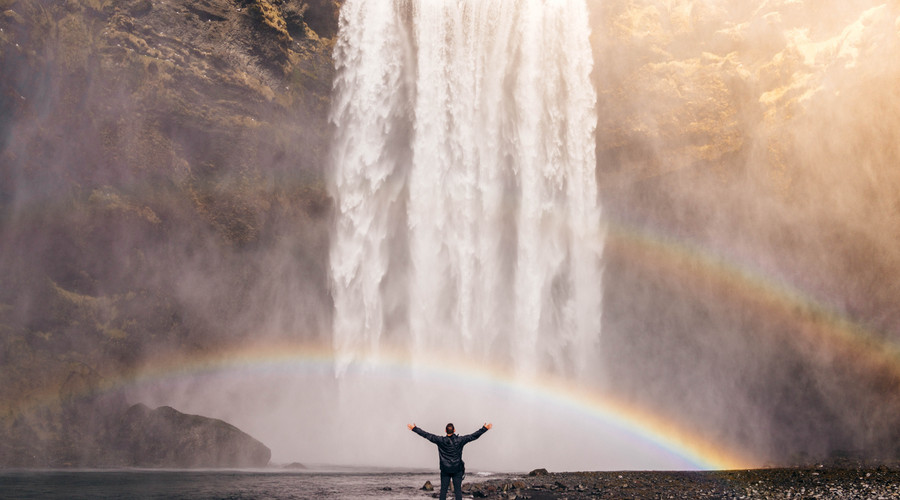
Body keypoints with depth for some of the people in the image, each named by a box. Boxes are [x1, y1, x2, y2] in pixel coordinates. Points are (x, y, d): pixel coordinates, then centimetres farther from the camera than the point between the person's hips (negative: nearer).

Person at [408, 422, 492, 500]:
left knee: (443, 489, 7)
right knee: (458, 489, 3)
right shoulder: (460, 440, -9)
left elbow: (427, 435, -5)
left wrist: (414, 429, 3)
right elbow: (474, 436, -6)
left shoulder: (441, 440, -8)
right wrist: (484, 428, 1)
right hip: (457, 469, -1)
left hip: (445, 469, 1)